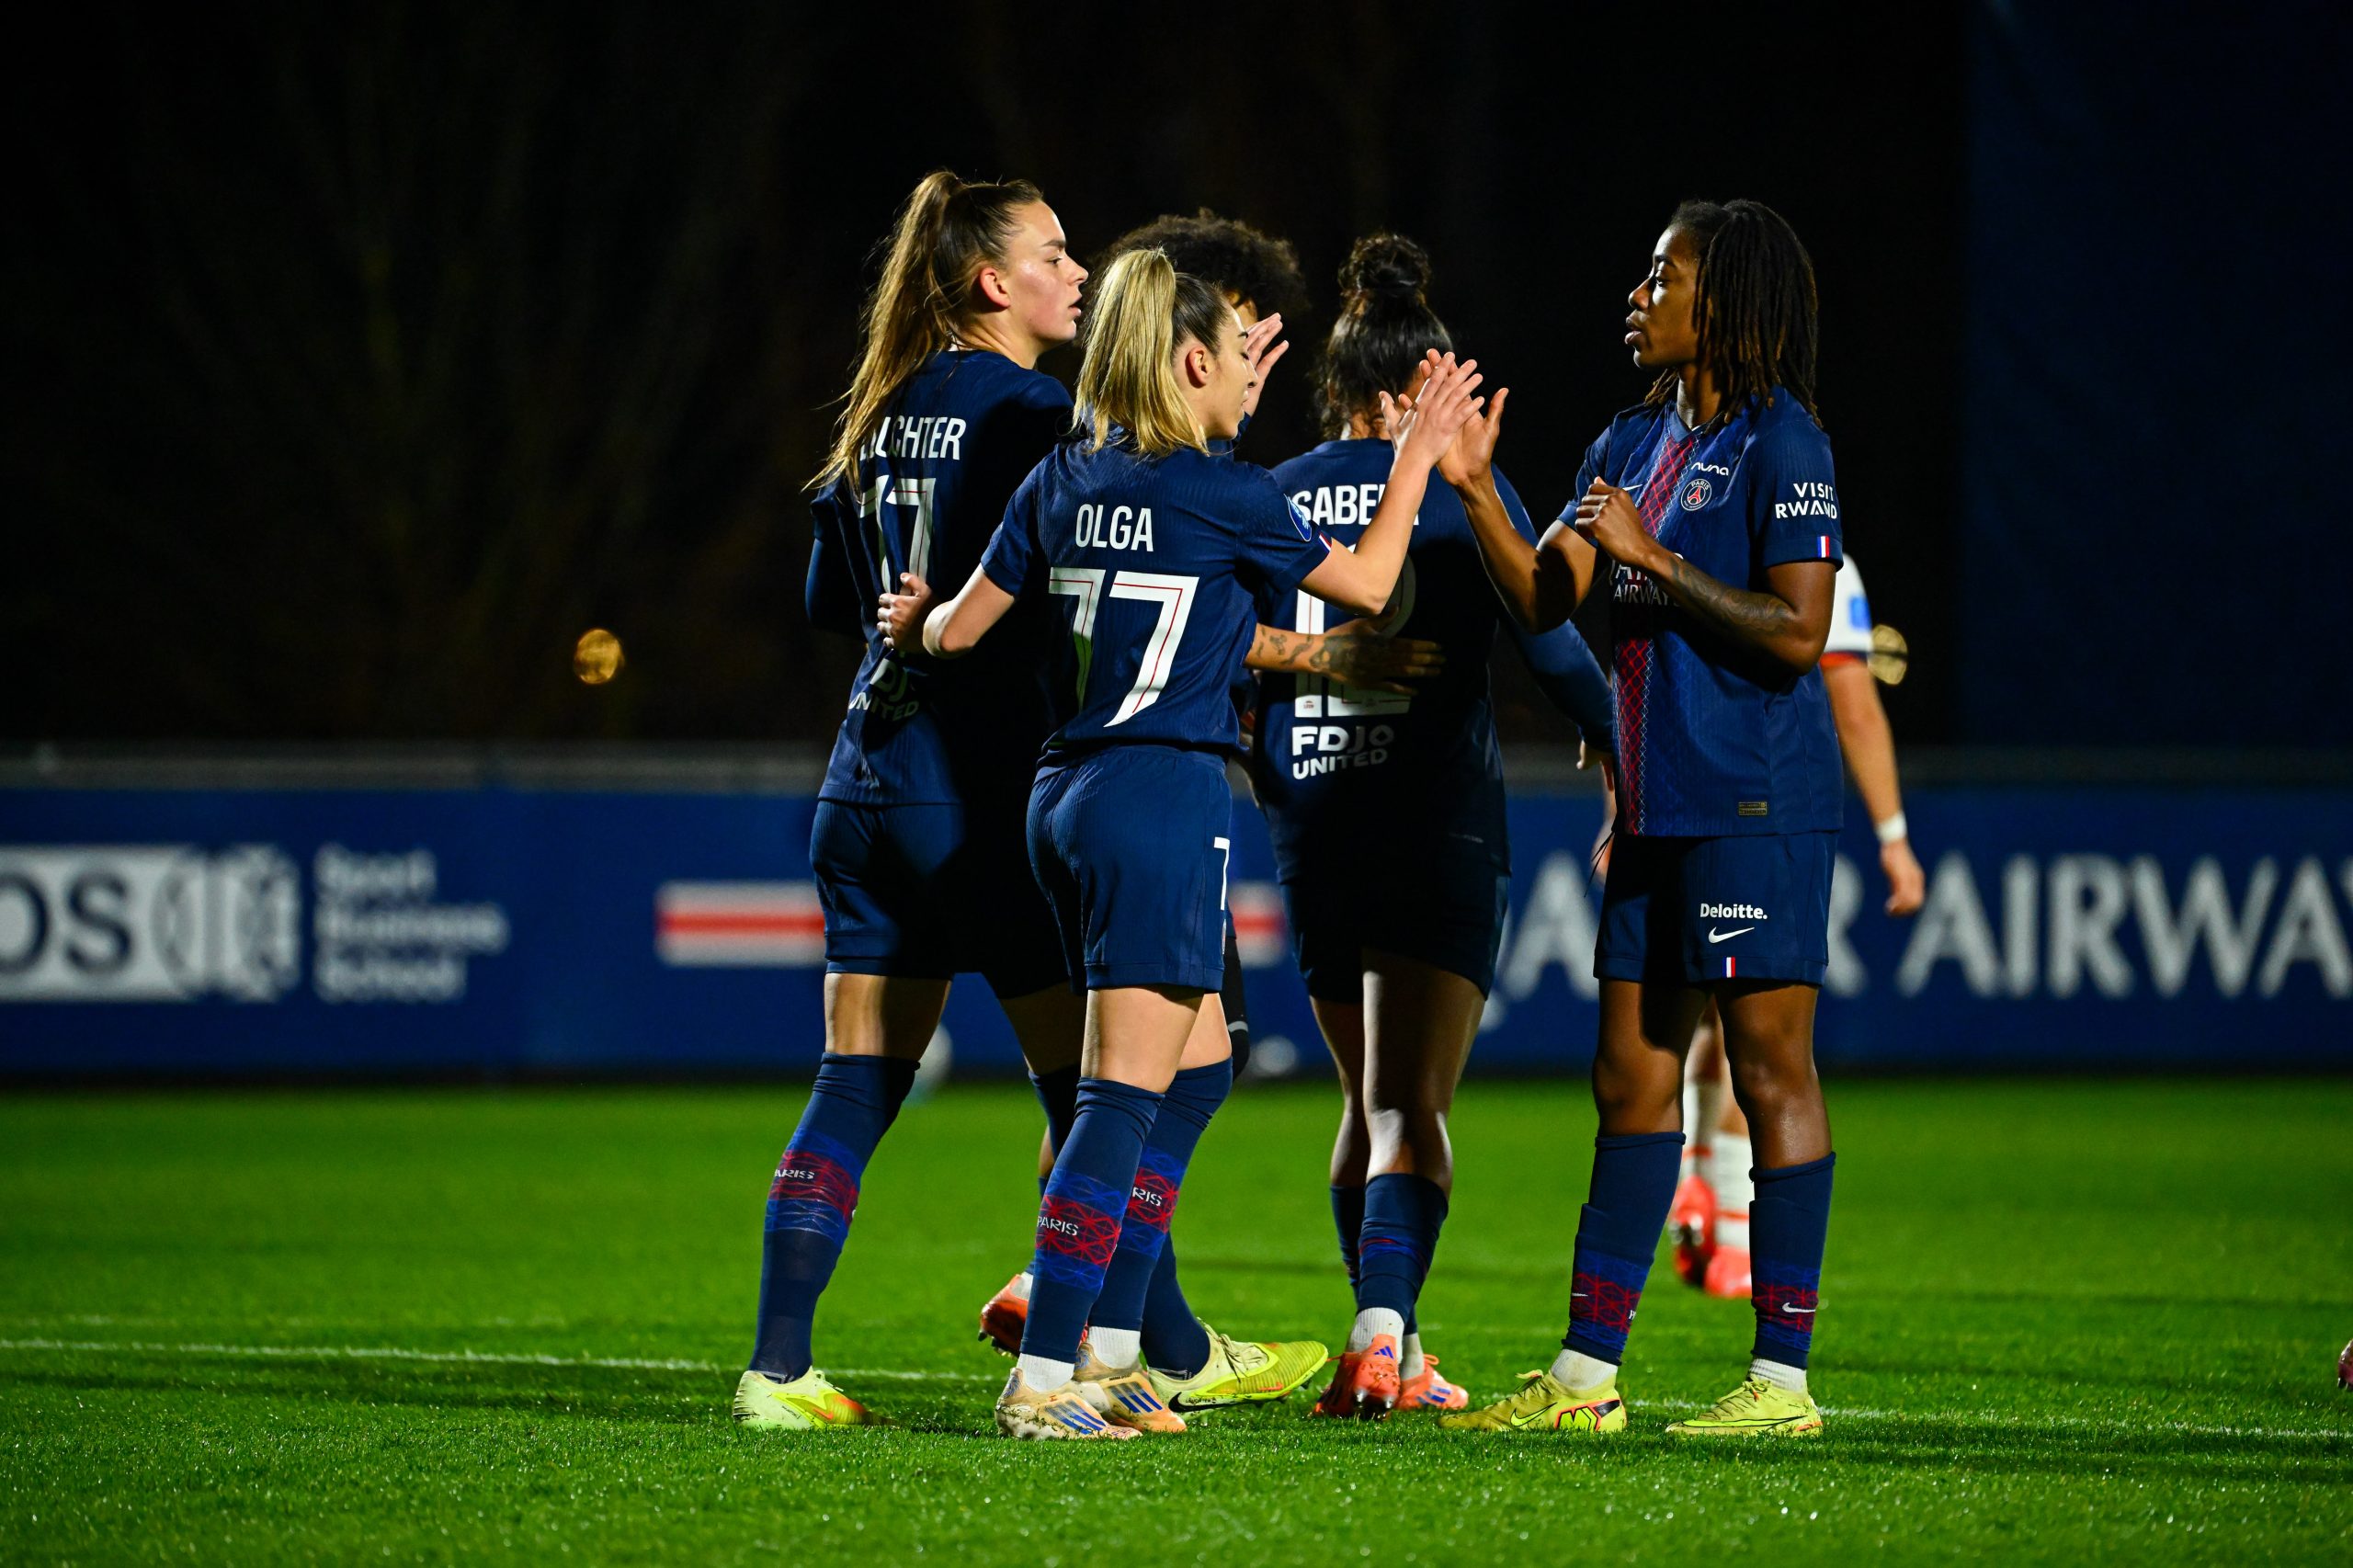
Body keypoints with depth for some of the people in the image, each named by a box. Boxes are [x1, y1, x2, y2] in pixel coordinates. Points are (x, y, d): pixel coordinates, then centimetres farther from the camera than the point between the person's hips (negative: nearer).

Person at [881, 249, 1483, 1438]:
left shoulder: (1065, 480, 9)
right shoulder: (1222, 494, -8)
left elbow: (962, 627, 15)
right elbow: (1367, 585, 5)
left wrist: (916, 624, 38)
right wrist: (1418, 456, 16)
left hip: (1067, 796, 8)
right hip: (1164, 800, -8)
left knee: (1180, 1083, 16)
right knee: (1126, 1091, -8)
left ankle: (1103, 1353, 17)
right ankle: (1042, 1377, -13)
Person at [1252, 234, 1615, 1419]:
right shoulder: (1463, 496, -5)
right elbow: (1551, 645, -4)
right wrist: (1625, 744, 13)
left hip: (1309, 822, 4)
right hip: (1435, 823, -4)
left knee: (1371, 1100, 18)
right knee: (1409, 1109, -6)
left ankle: (1386, 1347, 21)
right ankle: (1383, 1331, -25)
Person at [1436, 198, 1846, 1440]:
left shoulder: (1780, 444, -9)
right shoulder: (1631, 446, 16)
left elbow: (1798, 634, -17)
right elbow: (1543, 599, 11)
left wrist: (1654, 558, -16)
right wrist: (1474, 490, 0)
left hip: (1757, 802, -9)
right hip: (1658, 803, 9)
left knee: (1770, 1071, -4)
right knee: (1631, 1080, 9)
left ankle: (1785, 1376, -1)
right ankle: (1586, 1373, 13)